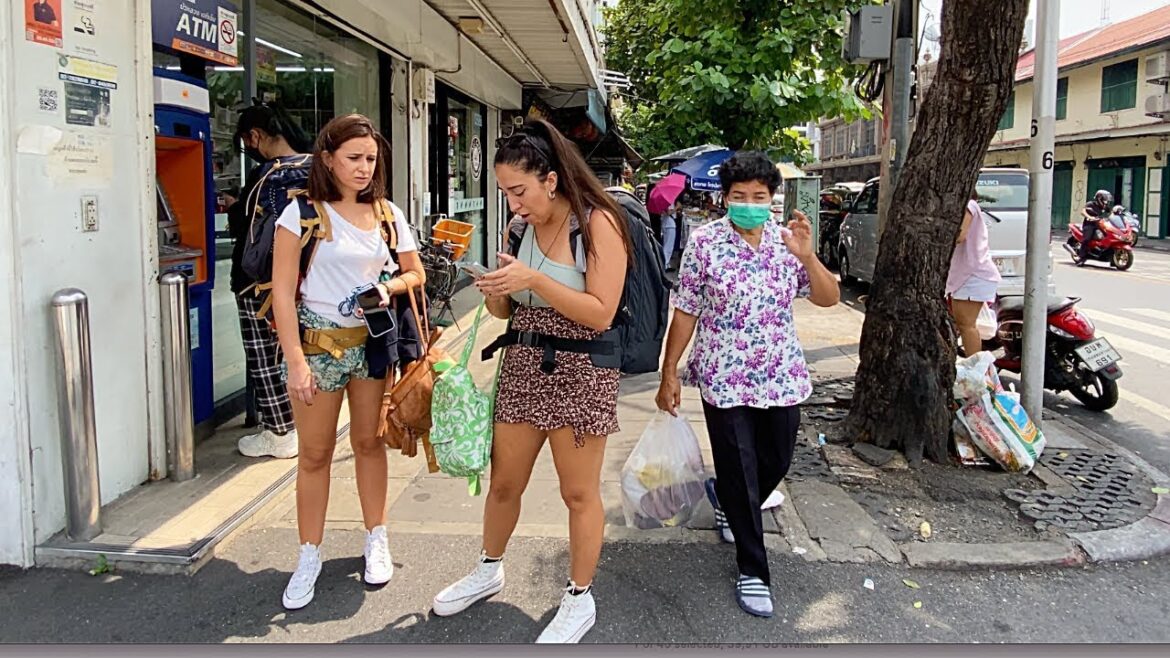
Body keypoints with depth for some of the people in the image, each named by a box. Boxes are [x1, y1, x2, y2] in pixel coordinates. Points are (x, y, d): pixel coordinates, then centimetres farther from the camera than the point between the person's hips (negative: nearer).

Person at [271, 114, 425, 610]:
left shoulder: (387, 214, 5)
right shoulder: (303, 212, -7)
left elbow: (416, 272, 14)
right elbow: (283, 290, -10)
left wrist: (390, 286, -9)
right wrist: (295, 361, -15)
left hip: (373, 340, 3)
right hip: (318, 341, -3)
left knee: (368, 441, 13)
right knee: (315, 453, 5)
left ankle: (377, 539, 28)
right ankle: (309, 557, 18)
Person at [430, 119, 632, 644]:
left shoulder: (598, 222, -12)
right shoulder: (520, 228, 6)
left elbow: (601, 313, -18)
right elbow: (505, 310, 13)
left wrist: (534, 279, -24)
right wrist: (492, 286, -9)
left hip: (581, 371, -5)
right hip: (523, 365, 6)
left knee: (579, 493, 7)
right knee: (503, 483, 15)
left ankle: (579, 600, 25)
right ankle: (488, 571, 40)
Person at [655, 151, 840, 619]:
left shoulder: (786, 240, 2)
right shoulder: (704, 242, -7)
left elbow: (829, 299, -1)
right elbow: (685, 313, -5)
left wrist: (807, 255, -18)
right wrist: (669, 374, -4)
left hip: (781, 377, 4)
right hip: (724, 378, -4)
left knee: (776, 463, 16)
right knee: (740, 473, 2)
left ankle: (725, 500, 48)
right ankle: (752, 570, 18)